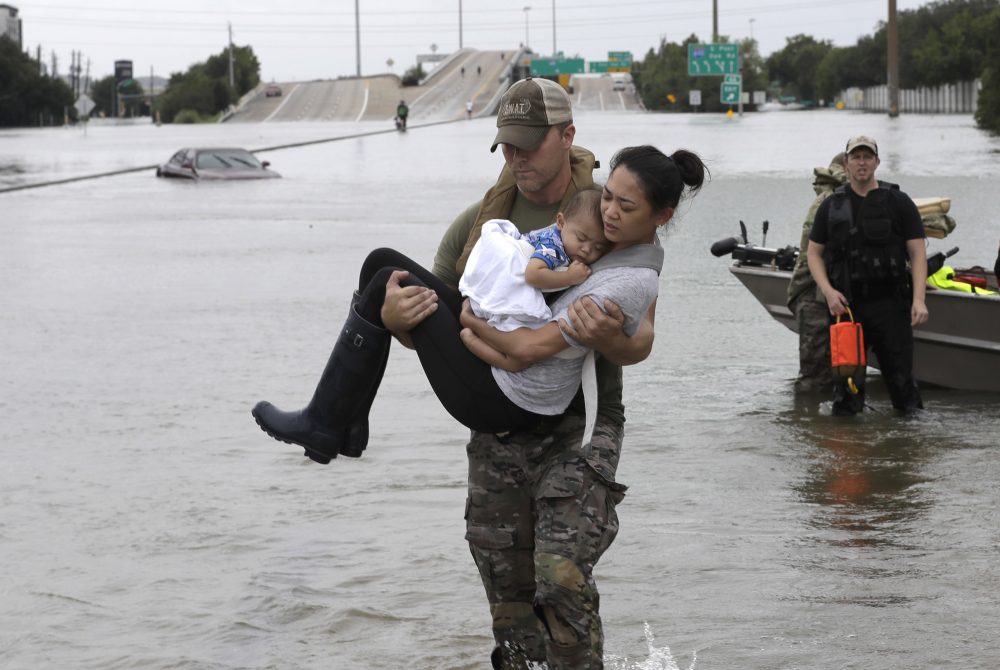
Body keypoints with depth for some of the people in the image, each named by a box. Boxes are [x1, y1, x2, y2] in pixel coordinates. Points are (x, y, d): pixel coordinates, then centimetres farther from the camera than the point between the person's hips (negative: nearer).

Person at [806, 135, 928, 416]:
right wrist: (828, 291, -5)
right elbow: (813, 253, 12)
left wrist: (918, 299, -12)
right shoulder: (832, 206, 10)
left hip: (891, 305, -1)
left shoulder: (899, 202, 4)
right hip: (846, 305, 2)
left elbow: (918, 254, 1)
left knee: (900, 377, -2)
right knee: (847, 380, 4)